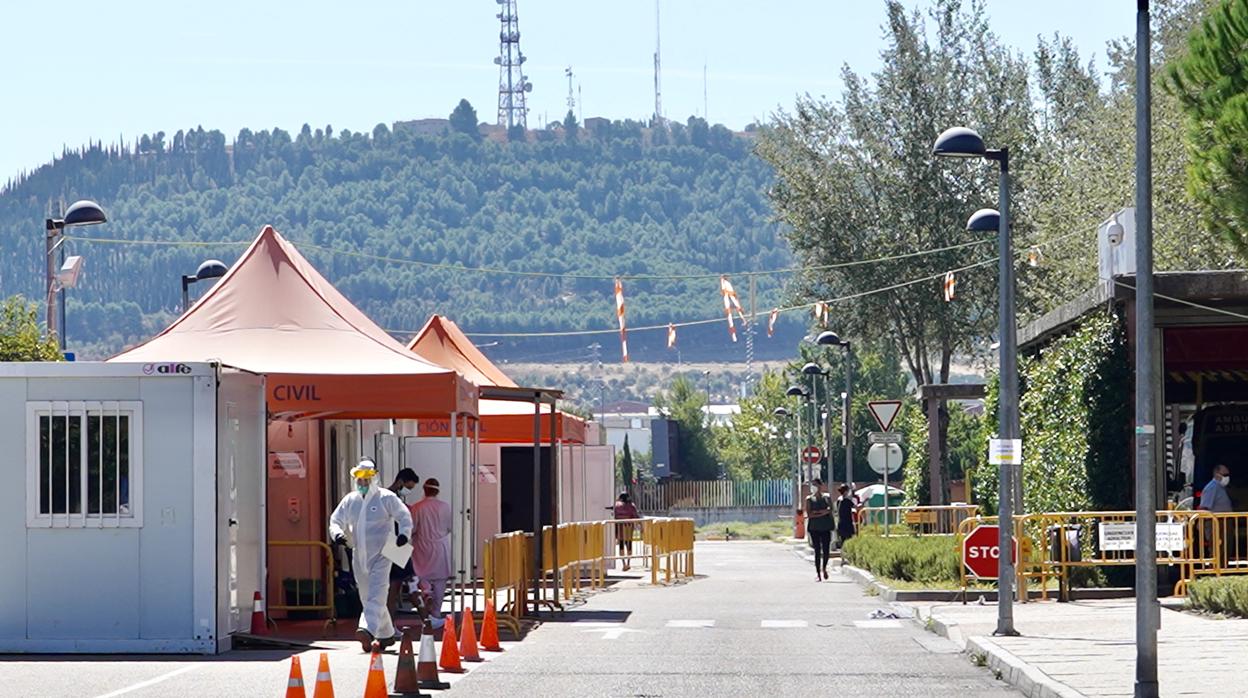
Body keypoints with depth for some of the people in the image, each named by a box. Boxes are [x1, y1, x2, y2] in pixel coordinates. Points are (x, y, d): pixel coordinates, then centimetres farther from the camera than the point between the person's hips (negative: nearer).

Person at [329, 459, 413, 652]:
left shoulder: (386, 498, -2)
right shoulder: (350, 500, 11)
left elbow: (404, 516, -1)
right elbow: (336, 519, 14)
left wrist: (404, 534, -19)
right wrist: (338, 534, -8)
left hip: (381, 554, -6)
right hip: (359, 556, 6)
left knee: (376, 593, -20)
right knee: (367, 596, 12)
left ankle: (368, 630, -34)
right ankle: (386, 634, 26)